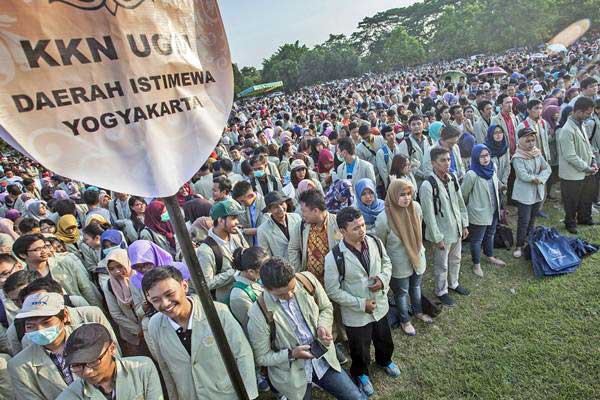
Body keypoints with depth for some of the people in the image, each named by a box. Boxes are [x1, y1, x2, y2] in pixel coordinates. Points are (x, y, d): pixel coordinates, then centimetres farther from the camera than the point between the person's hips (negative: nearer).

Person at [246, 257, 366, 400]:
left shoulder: (307, 280, -17)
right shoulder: (258, 315, -26)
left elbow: (326, 308, 1)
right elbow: (262, 357, -12)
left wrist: (323, 326, -17)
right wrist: (291, 354, -24)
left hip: (323, 358, 4)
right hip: (292, 374, -3)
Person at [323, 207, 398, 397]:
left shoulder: (375, 242, -15)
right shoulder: (334, 258, -29)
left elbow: (387, 263, 4)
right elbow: (333, 291, -19)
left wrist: (383, 279, -17)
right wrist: (360, 304, -21)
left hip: (380, 306, 4)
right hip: (356, 315, -4)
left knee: (384, 340, 30)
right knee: (360, 351, 21)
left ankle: (384, 361, 64)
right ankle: (360, 374, 54)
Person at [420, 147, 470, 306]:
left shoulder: (452, 178, -3)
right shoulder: (427, 185, -24)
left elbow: (460, 203, 8)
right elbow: (429, 215, -21)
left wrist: (464, 225, 9)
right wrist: (438, 238, -17)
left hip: (456, 229, 6)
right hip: (442, 233, -6)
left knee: (455, 259, 24)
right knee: (442, 264, 12)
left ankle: (453, 283, 48)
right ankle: (441, 291, 34)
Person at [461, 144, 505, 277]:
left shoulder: (492, 168, -3)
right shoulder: (472, 174, -25)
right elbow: (463, 194, -14)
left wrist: (498, 206, 19)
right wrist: (471, 205, 4)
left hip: (493, 210, 7)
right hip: (479, 213, -7)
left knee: (490, 235, 26)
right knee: (477, 240, 10)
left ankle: (490, 256, 49)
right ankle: (476, 264, 28)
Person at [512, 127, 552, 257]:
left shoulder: (537, 153, 5)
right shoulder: (517, 158, -15)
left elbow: (547, 169, 1)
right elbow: (523, 175, -24)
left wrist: (539, 178, -16)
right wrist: (536, 178, -11)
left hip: (538, 192, 6)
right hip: (524, 194, -6)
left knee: (532, 219, 17)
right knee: (524, 221, -4)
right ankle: (519, 246, 7)